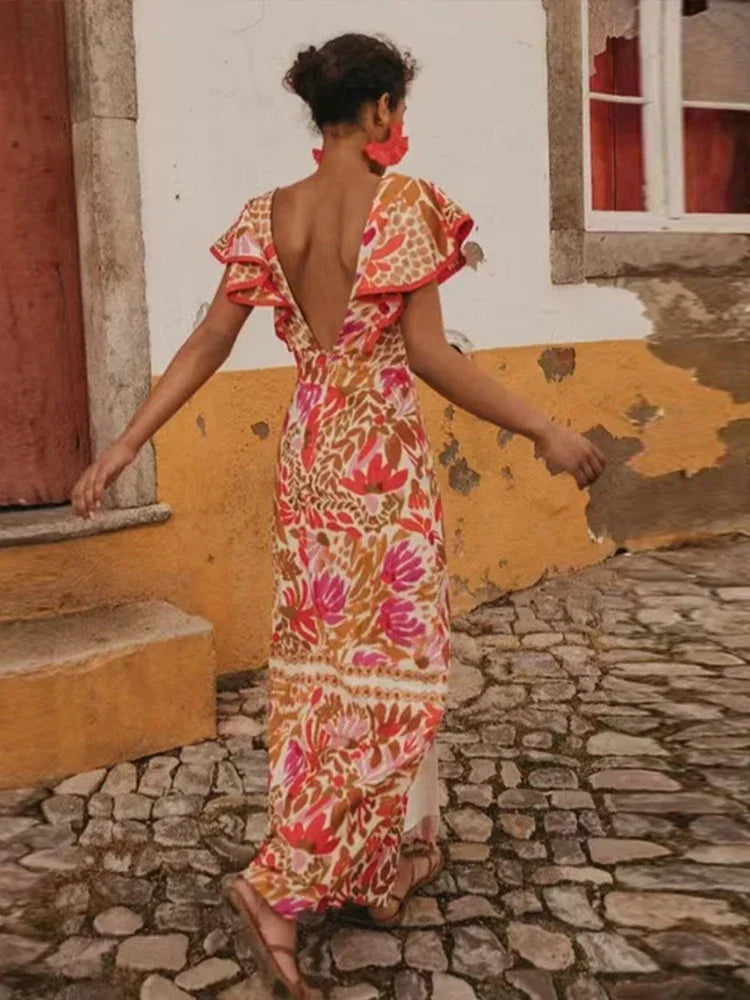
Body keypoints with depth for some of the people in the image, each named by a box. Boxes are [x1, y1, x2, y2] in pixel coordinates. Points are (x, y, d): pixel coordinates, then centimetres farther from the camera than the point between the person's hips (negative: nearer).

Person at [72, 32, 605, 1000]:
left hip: (305, 452, 7)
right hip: (380, 456, -6)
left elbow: (208, 341, 0)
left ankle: (387, 864, 32)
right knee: (388, 660, 4)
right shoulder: (404, 204, -12)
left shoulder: (267, 216, 5)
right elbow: (428, 354, -16)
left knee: (321, 658, 15)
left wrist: (125, 445, 5)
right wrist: (545, 431, -10)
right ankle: (279, 883, -3)